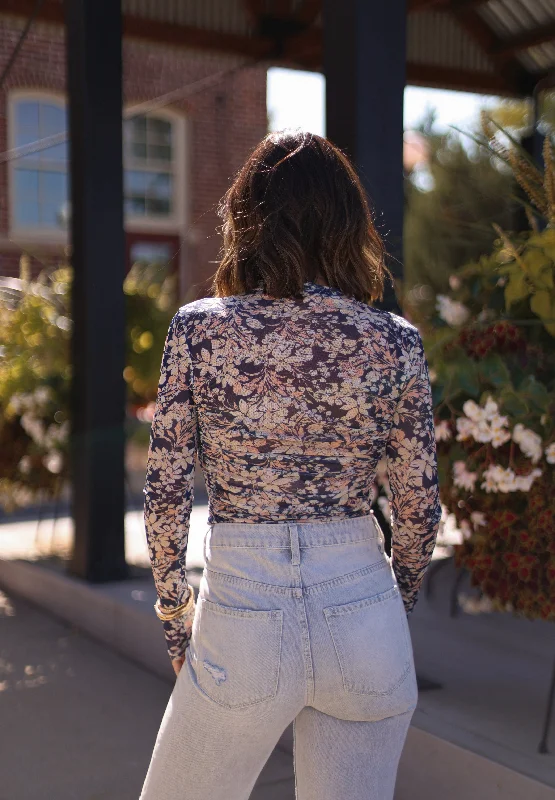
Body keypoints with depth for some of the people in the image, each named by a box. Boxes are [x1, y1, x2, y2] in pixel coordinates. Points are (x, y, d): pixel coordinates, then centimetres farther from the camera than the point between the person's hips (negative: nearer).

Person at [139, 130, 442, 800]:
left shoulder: (198, 328, -8)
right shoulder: (395, 343, -5)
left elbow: (165, 492, -6)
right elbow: (419, 507, 1)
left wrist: (174, 610, 9)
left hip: (242, 615, -1)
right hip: (363, 611, 2)